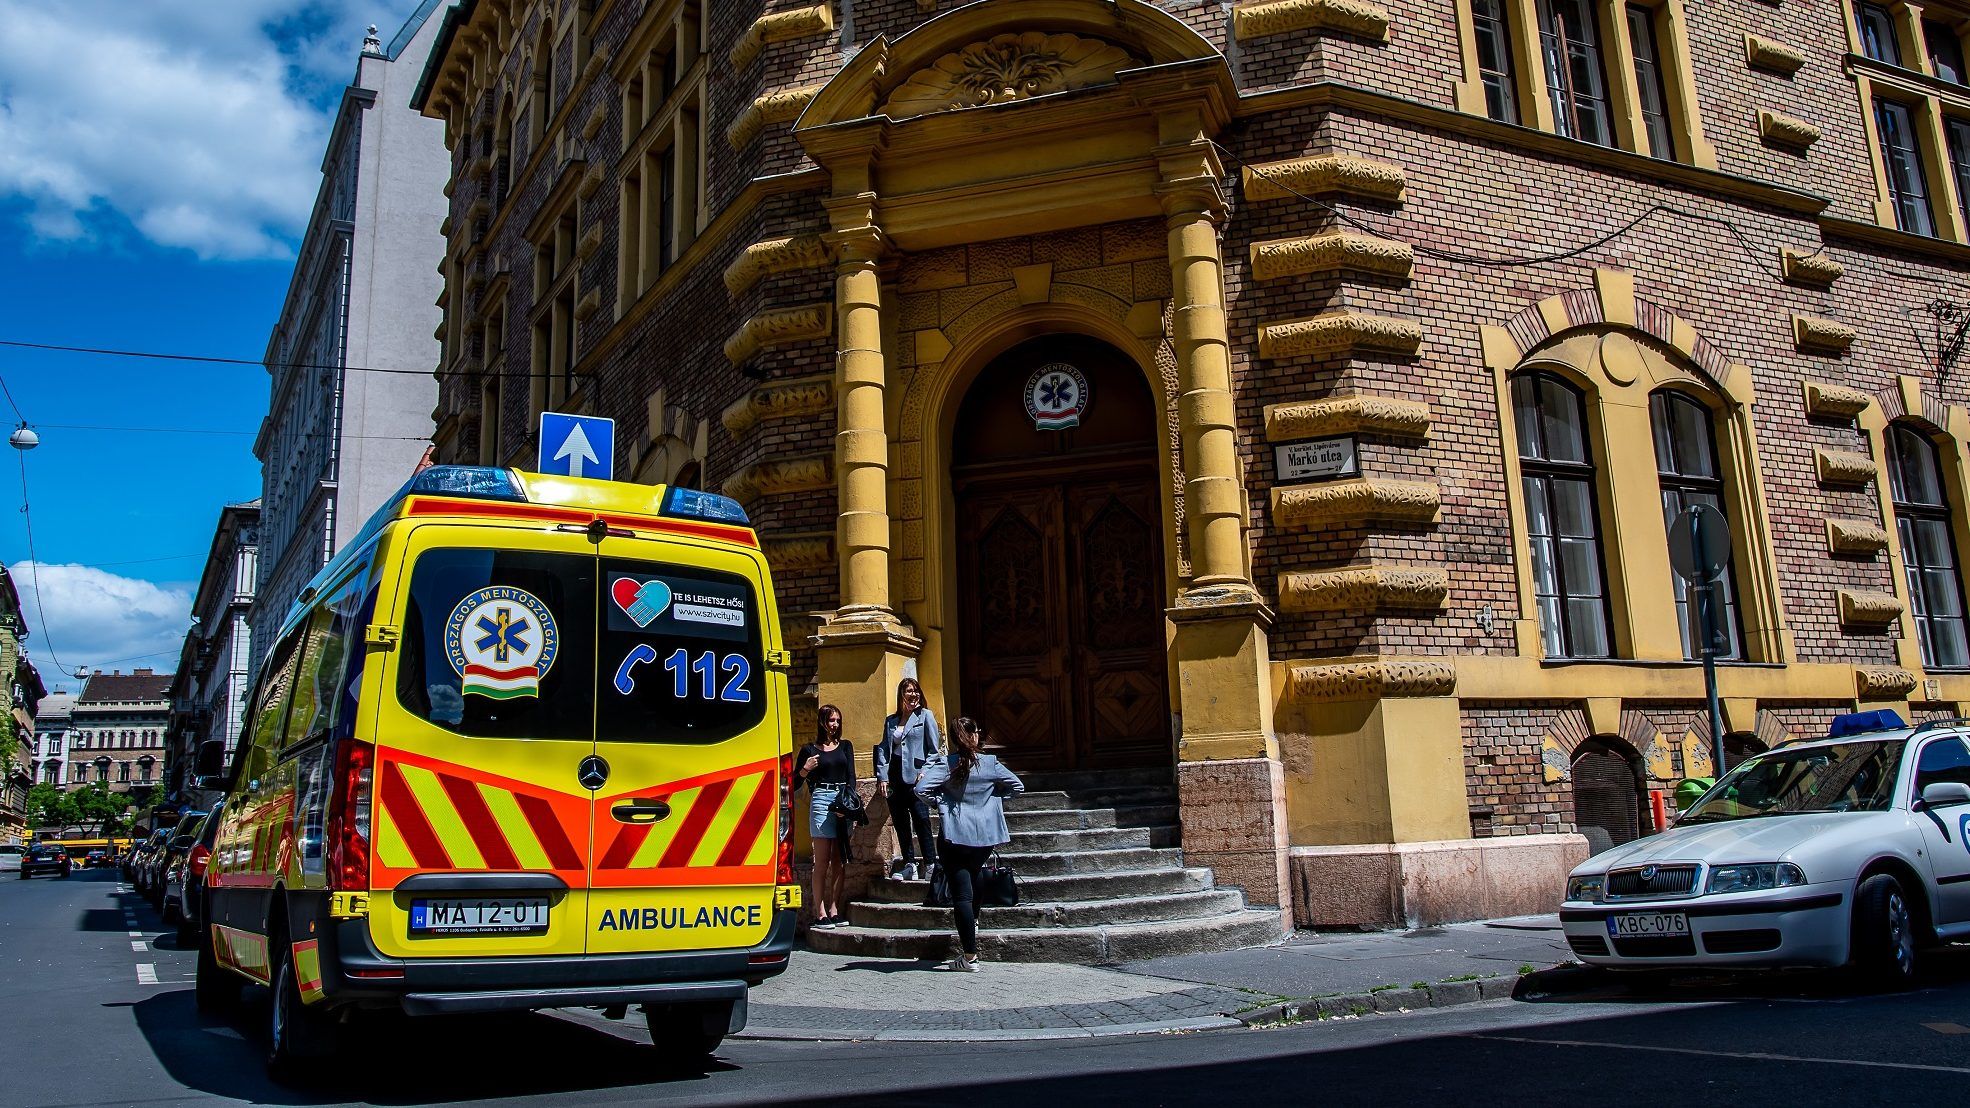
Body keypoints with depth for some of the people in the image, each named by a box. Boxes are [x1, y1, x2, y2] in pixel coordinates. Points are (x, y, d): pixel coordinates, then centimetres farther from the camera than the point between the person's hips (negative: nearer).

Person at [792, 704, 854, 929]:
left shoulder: (845, 746, 16)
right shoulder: (810, 750, 6)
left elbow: (851, 776, 9)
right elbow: (795, 783, 7)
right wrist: (805, 768, -11)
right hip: (821, 801, -4)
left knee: (839, 861, 4)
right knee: (822, 861, -6)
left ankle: (834, 910, 9)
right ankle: (820, 913, -5)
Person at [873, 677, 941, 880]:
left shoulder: (925, 716, 2)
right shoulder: (890, 721, 15)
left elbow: (934, 749, -2)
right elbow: (883, 748, 13)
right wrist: (882, 777, 2)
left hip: (915, 778, -5)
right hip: (895, 778, 5)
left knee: (921, 821, -8)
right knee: (900, 824, 7)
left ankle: (930, 866, -2)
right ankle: (909, 866, 13)